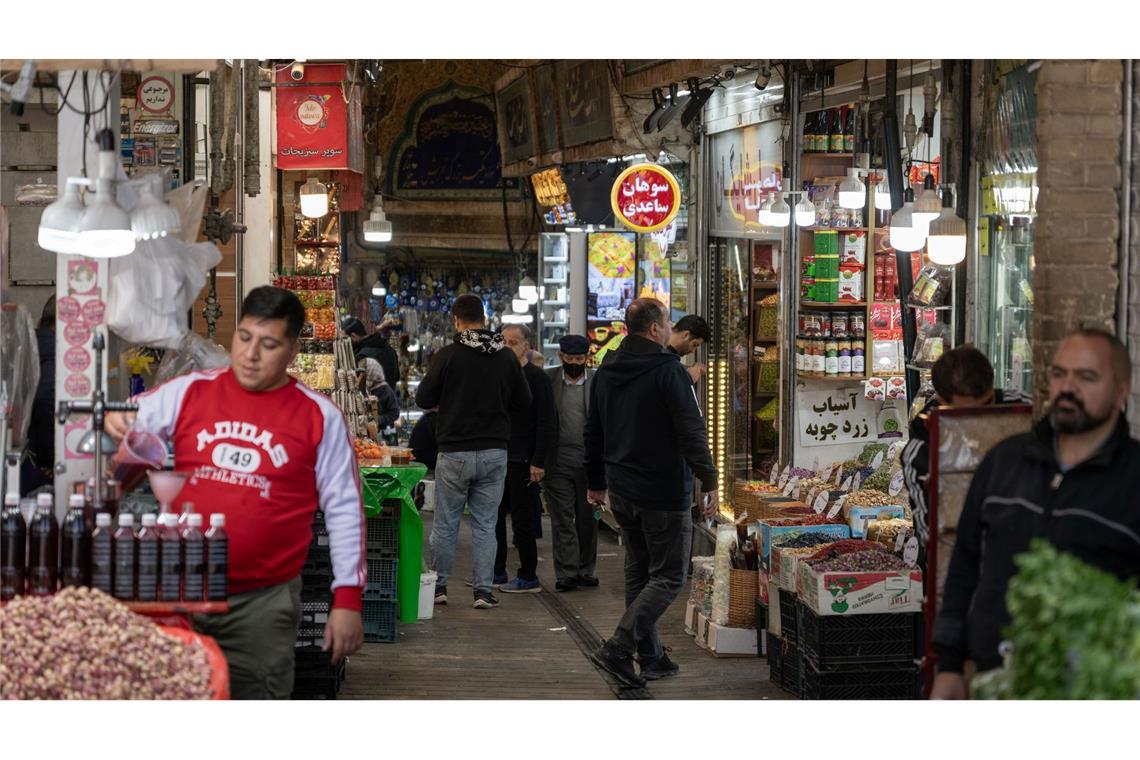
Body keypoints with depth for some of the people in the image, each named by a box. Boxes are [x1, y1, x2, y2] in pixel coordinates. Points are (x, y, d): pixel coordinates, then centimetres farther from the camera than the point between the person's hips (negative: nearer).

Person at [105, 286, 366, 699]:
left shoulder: (319, 416, 1)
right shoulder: (189, 391, 5)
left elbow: (344, 510, 2)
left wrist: (348, 599, -1)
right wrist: (114, 423, -17)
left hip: (264, 601, -1)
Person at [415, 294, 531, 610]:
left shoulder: (448, 355, -10)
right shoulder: (507, 357, -1)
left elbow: (423, 399, -4)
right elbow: (524, 402, 7)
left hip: (454, 452, -2)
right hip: (495, 452, 2)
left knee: (445, 524, 9)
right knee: (485, 524, 8)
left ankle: (438, 586, 17)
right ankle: (484, 591, 7)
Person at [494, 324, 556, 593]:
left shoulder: (537, 378, -8)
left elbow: (546, 424, -12)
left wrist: (538, 462, -18)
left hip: (522, 461, -7)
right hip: (497, 458, 7)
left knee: (522, 520, -2)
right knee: (494, 517, 9)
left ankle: (529, 577, 5)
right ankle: (496, 571, 18)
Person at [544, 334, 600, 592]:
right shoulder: (547, 379, 2)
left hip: (589, 462, 0)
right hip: (558, 462, 0)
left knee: (587, 520, 8)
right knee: (562, 520, 0)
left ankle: (586, 571, 17)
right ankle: (566, 573, 3)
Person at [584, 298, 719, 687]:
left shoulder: (606, 372, 10)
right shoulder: (668, 370, -14)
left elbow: (593, 432, 18)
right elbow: (692, 432, -18)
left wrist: (596, 482, 27)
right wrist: (709, 483, -13)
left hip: (621, 491, 8)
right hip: (664, 492, -8)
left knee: (638, 572, 17)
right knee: (668, 576, -1)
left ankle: (650, 656, 19)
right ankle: (618, 648, -13)